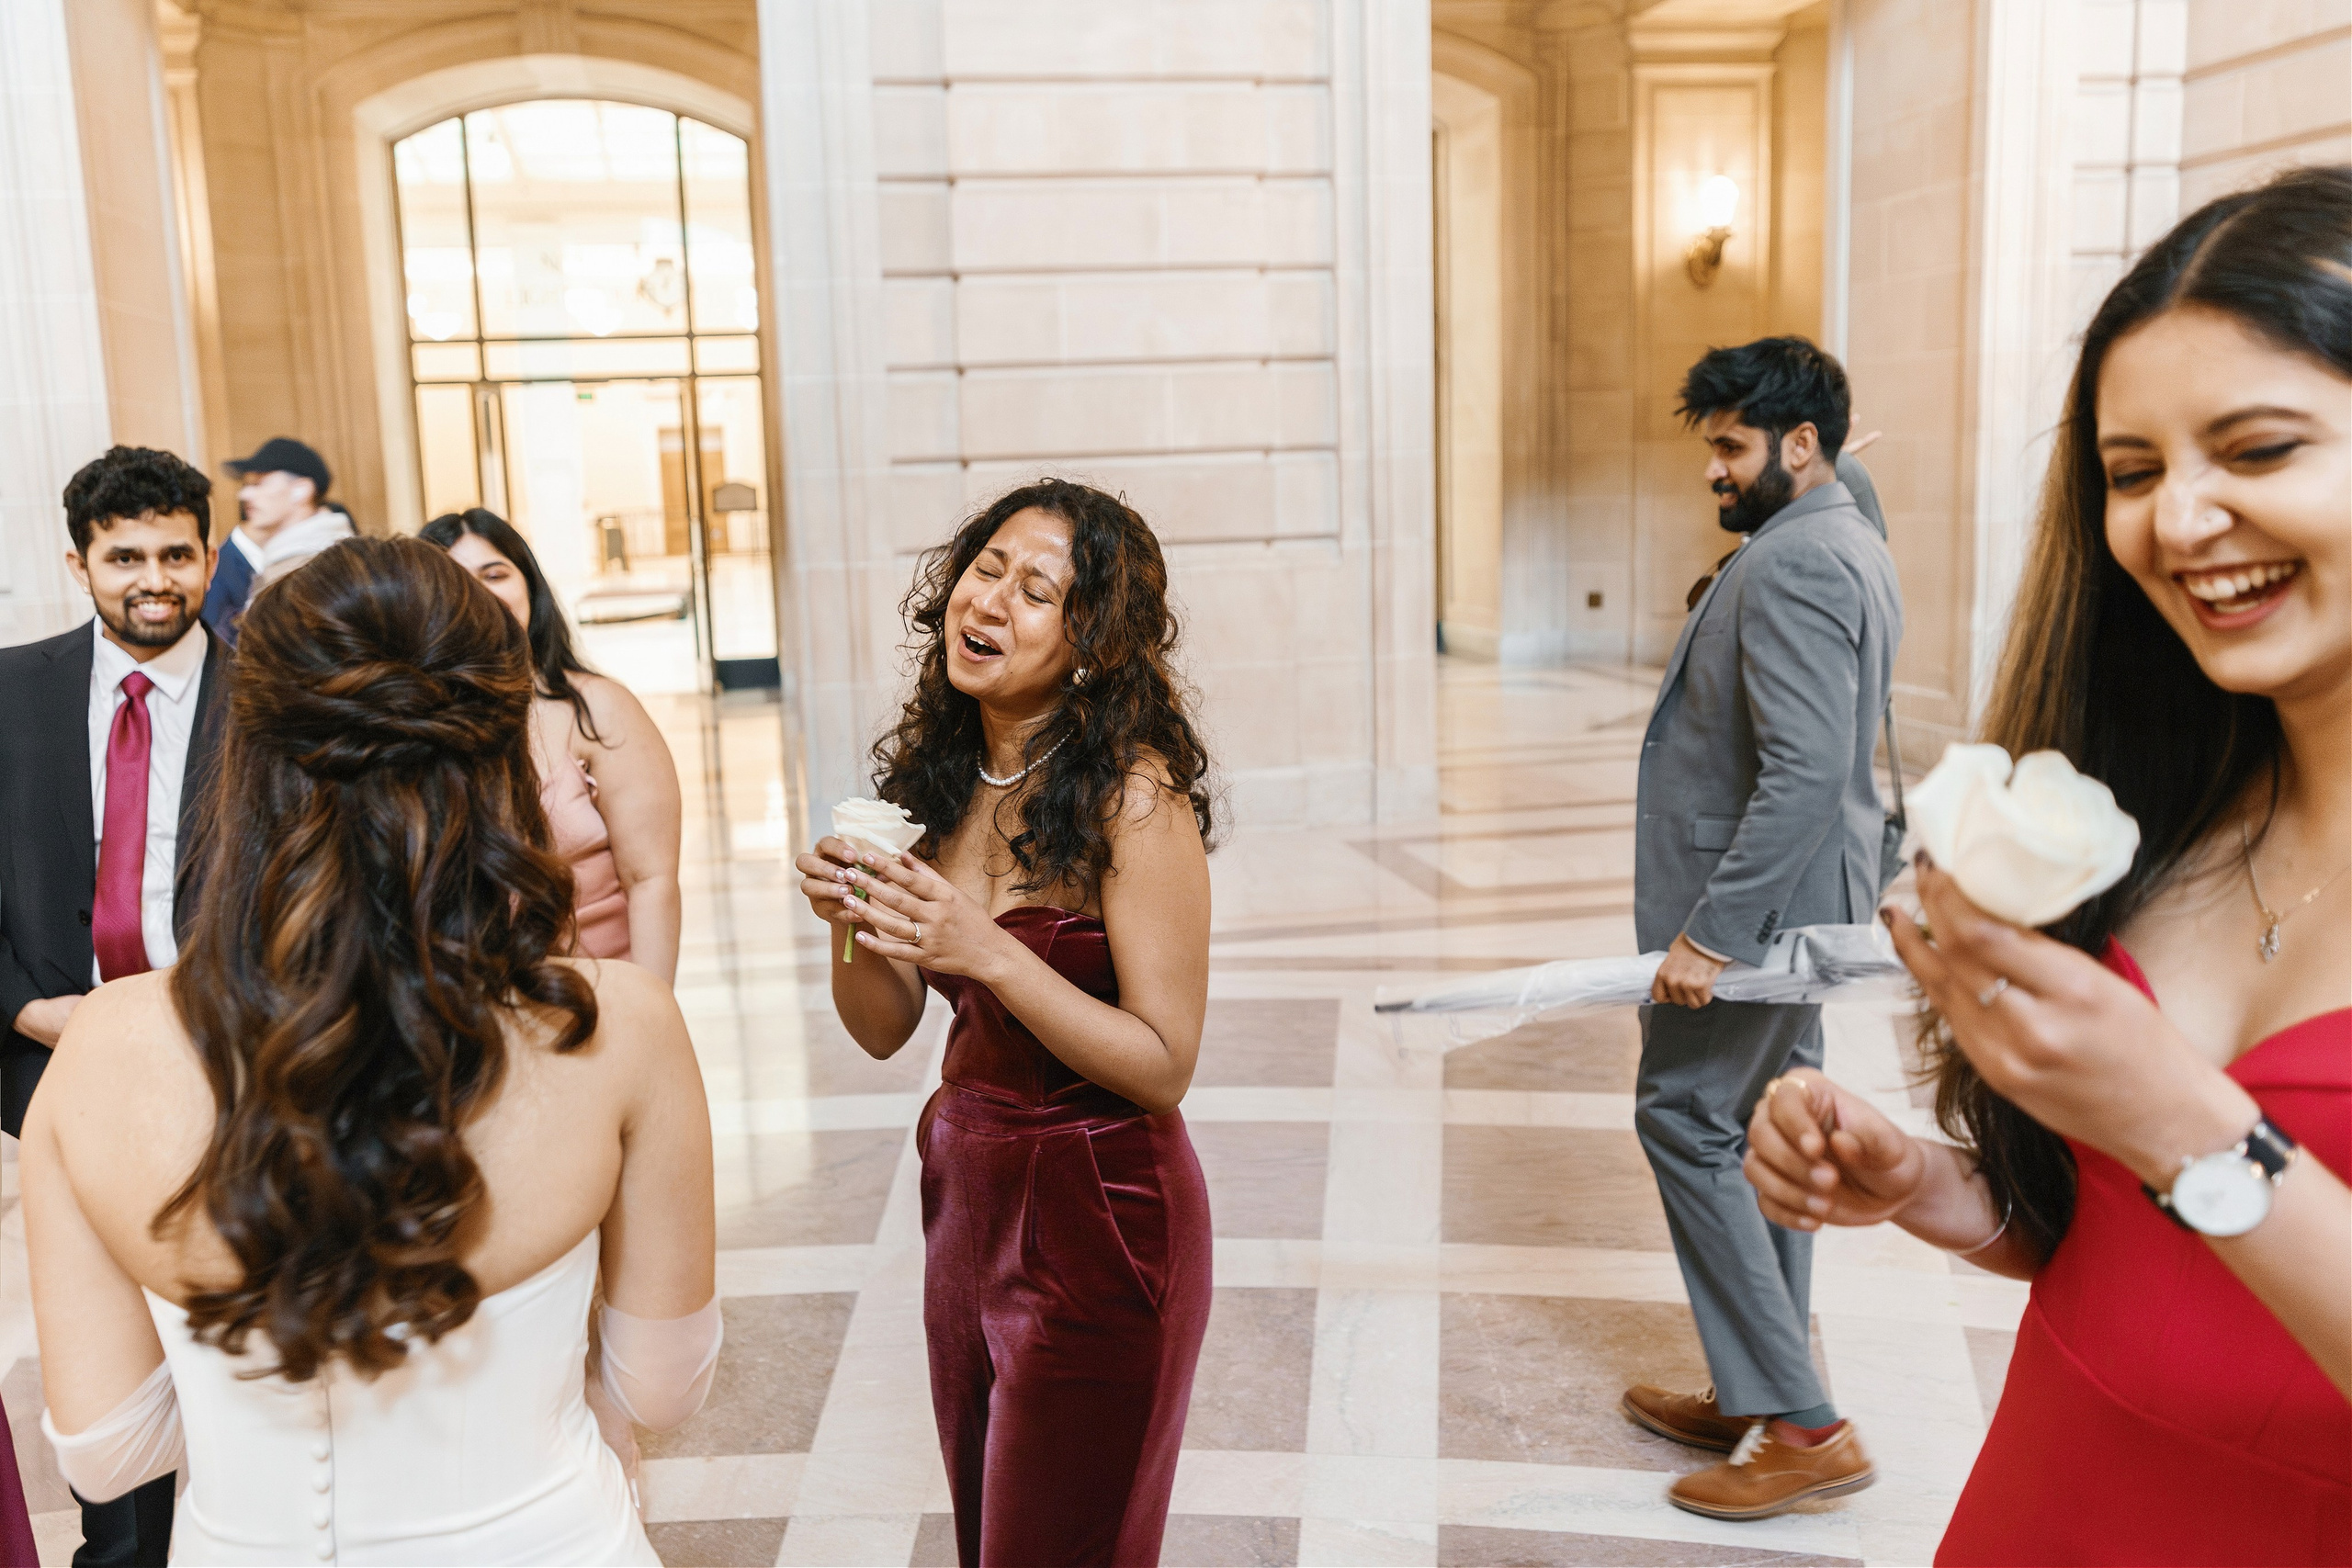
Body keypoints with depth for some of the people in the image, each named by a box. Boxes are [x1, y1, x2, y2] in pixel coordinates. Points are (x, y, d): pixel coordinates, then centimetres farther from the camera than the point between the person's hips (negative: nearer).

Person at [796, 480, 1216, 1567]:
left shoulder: (1135, 798, -19)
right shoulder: (936, 774, 0)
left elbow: (1164, 1065, -19)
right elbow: (882, 1030, 5)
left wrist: (989, 952, -28)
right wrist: (849, 923, -15)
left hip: (1098, 1220, -6)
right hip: (963, 1188, 6)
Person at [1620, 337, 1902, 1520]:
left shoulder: (1790, 561, -20)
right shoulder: (1849, 548, 14)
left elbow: (1806, 775, -28)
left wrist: (1711, 931, -27)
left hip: (1755, 901, -11)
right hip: (1801, 899, 11)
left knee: (1685, 1122, -3)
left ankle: (1801, 1425, 2)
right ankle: (1762, 1402, 26)